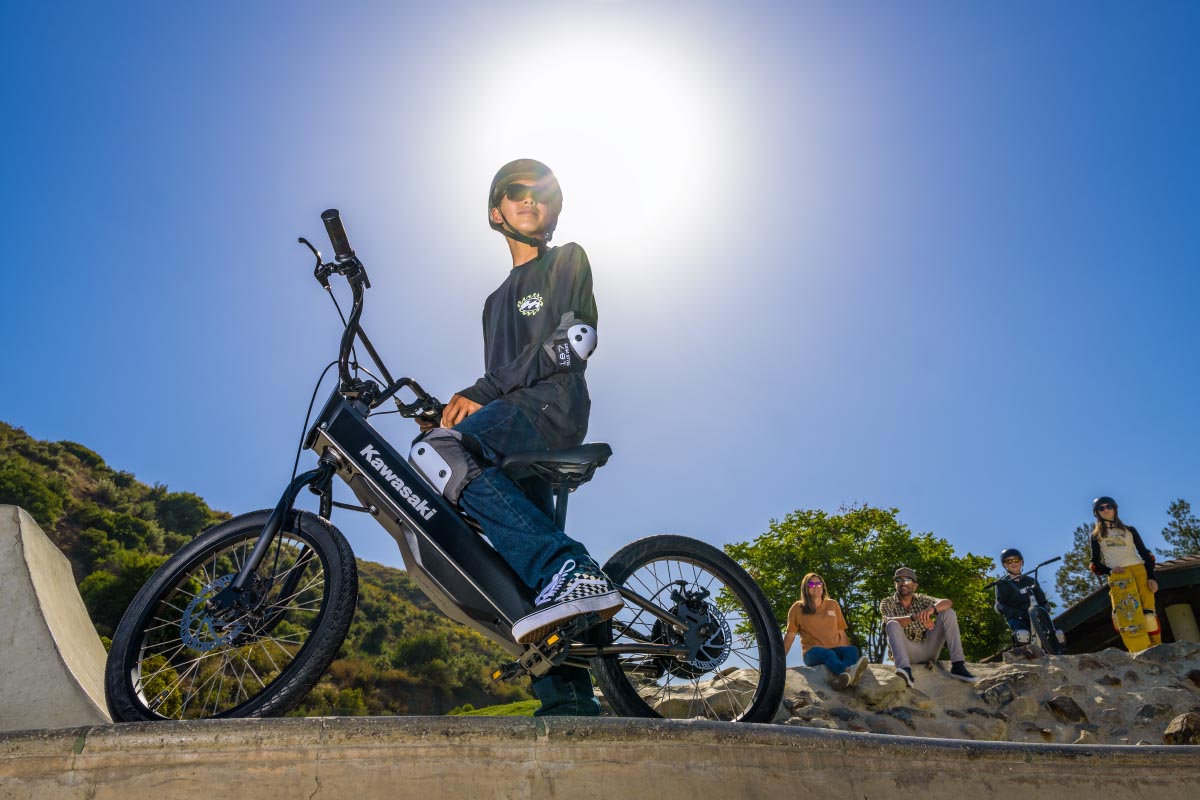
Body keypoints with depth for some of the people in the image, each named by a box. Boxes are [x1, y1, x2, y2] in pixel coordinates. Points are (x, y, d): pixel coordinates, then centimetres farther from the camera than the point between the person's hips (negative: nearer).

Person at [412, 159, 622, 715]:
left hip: (555, 404, -7)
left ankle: (569, 570, -37)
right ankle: (569, 698, -7)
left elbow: (574, 340, -6)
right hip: (511, 425, 7)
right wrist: (462, 406, 9)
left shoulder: (568, 261, 12)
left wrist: (478, 393, -11)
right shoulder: (497, 300, 34)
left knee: (439, 453, -31)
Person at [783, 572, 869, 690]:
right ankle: (848, 671, -70)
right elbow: (790, 637, 6)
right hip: (813, 652, -3)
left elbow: (842, 633, 18)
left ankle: (843, 678, -62)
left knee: (852, 649, -29)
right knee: (828, 654, -36)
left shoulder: (833, 605, 17)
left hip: (836, 649, 3)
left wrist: (849, 652, 9)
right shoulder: (797, 608, 7)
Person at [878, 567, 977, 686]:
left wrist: (932, 608, -33)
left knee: (949, 613, -7)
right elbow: (889, 621, -23)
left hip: (927, 651, 3)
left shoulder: (921, 599, 9)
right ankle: (905, 670, -53)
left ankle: (957, 665, -19)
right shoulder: (887, 603, 0)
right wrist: (914, 617, -41)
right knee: (892, 624, -31)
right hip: (906, 654, -3)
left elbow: (947, 602, -9)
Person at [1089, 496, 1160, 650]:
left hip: (1138, 570, 1)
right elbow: (1094, 563, 14)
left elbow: (1145, 553, 16)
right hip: (1116, 575, -1)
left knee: (1148, 612, -15)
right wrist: (1109, 570, -7)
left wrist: (1151, 576, 1)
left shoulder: (1129, 530, 22)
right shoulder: (1096, 536, 19)